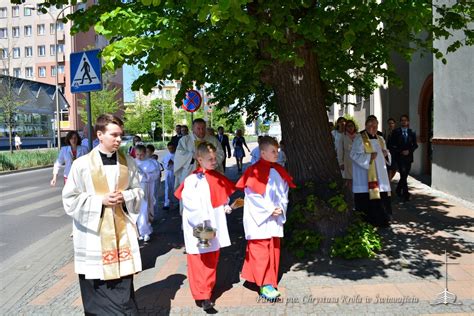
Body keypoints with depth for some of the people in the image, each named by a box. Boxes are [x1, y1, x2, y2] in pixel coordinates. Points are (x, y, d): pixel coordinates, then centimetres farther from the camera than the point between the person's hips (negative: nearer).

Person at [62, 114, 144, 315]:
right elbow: (70, 200, -5)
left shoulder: (128, 162, 1)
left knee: (123, 287, 8)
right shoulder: (82, 164, -9)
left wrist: (125, 197, -10)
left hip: (122, 231, 2)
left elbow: (138, 191, 11)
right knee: (96, 290, 10)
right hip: (93, 233, -2)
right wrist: (100, 200, -15)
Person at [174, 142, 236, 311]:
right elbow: (190, 203, -22)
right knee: (199, 262, 1)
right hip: (199, 230, -7)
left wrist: (226, 206, 3)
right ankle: (202, 295, 10)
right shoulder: (192, 180, -16)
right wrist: (200, 223, -28)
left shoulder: (218, 177, 7)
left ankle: (208, 288, 35)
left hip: (215, 226, 7)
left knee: (212, 260, 18)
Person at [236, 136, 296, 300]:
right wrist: (270, 209, -14)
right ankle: (265, 285, 8)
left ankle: (270, 282, 24)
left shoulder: (279, 171, 6)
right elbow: (252, 196, -15)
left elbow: (284, 193, 10)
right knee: (261, 252, -2)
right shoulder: (254, 171, -12)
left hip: (275, 219, 6)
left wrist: (281, 208, -7)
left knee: (273, 251, 12)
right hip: (259, 219, -6)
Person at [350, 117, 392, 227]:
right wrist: (369, 157, -21)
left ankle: (381, 220, 17)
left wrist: (386, 154, 0)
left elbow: (385, 155, 23)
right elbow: (355, 155, -11)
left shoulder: (380, 139, 16)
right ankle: (368, 219, 2)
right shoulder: (360, 139, -4)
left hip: (380, 175, 7)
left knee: (382, 197, 6)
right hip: (366, 176, -6)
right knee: (368, 198, -8)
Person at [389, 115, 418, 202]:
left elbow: (415, 145, 7)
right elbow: (392, 145, -1)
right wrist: (400, 151, -10)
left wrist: (409, 151, -9)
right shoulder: (396, 132, 1)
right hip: (399, 157, -3)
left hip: (408, 156, 3)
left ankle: (398, 190, 31)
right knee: (403, 175, -12)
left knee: (405, 175, 9)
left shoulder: (412, 133, 8)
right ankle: (406, 194, -8)